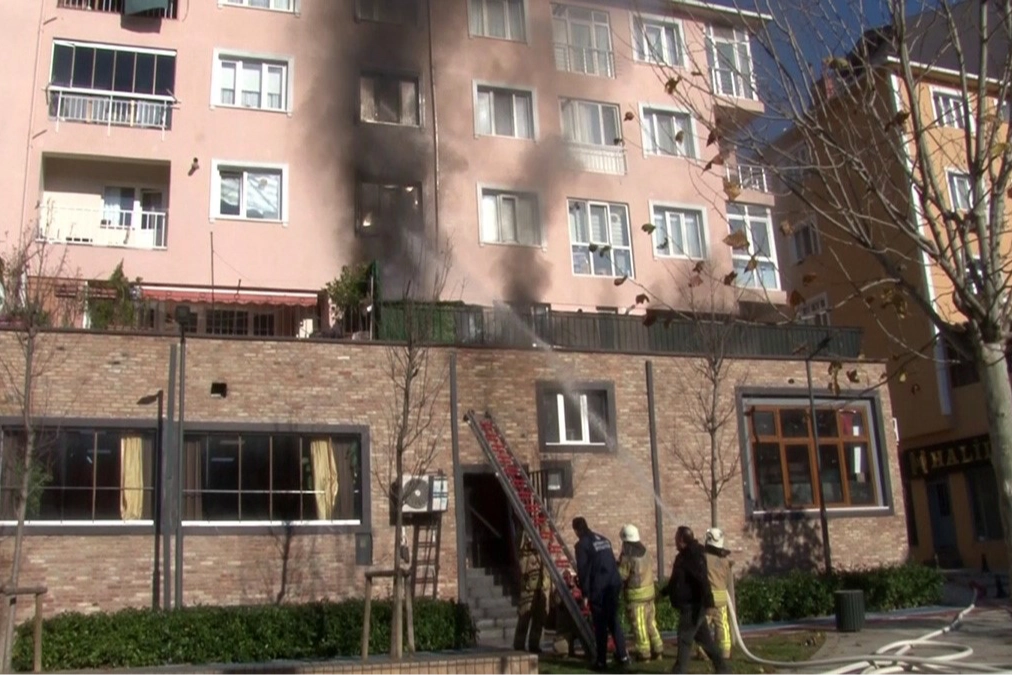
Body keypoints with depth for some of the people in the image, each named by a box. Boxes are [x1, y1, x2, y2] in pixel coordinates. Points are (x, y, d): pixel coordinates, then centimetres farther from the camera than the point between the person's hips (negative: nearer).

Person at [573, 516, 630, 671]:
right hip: (613, 584, 6)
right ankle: (622, 655, 13)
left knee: (600, 624, 2)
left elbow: (583, 570, -11)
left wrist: (585, 593, -7)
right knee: (613, 620, 16)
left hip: (598, 588, -6)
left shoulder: (582, 544, -6)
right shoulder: (604, 540, 15)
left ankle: (602, 661, 5)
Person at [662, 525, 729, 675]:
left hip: (693, 606, -9)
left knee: (685, 640, -5)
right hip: (689, 606, 9)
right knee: (704, 638, 15)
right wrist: (664, 592, 30)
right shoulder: (684, 556, 13)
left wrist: (705, 602, -30)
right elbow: (676, 580, 24)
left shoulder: (693, 557, -18)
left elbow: (702, 580, -26)